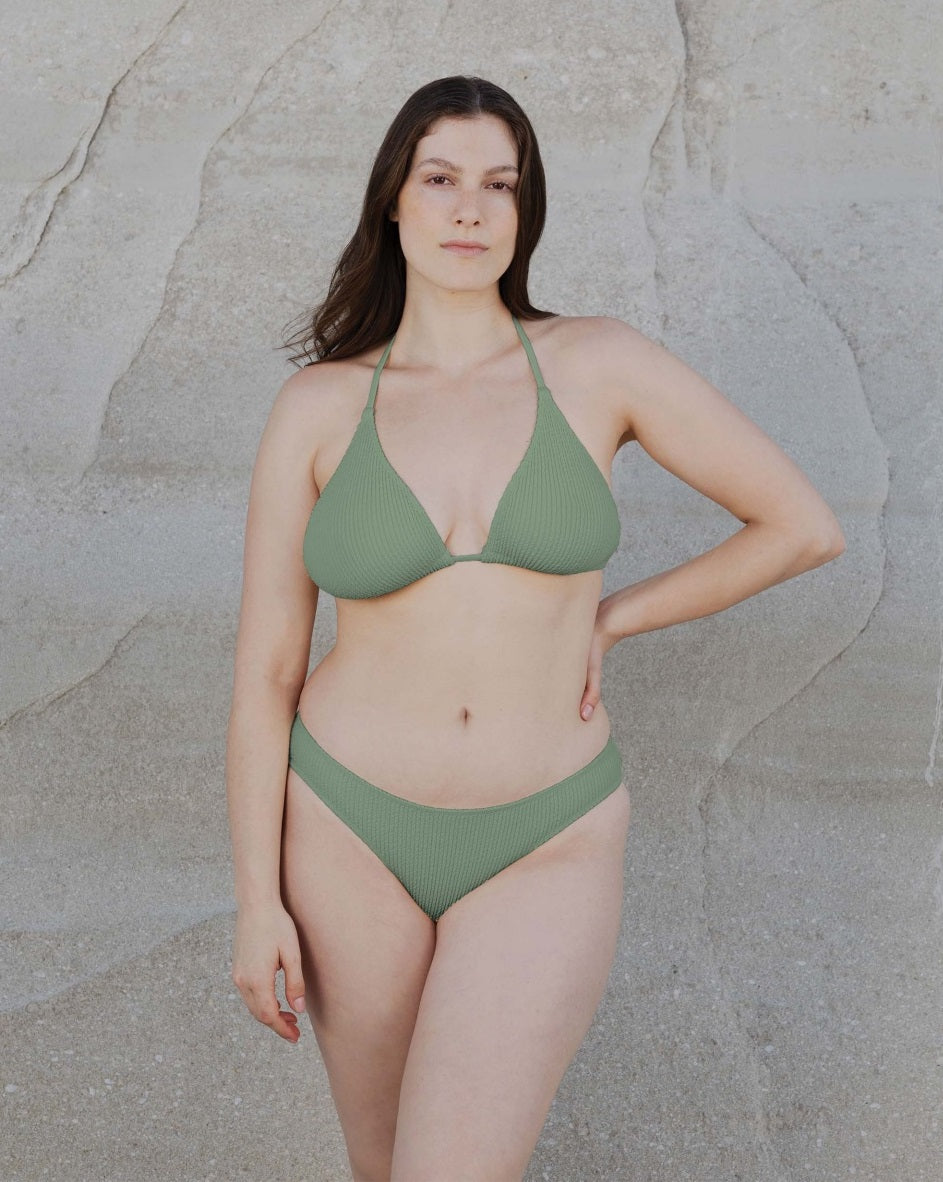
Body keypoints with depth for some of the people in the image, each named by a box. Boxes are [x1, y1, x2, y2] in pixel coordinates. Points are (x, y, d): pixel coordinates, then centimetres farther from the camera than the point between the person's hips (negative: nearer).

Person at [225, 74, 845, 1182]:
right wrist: (257, 900, -4)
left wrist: (606, 620, -1)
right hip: (354, 829, 2)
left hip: (543, 849, -1)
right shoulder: (315, 408, -5)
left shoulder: (601, 360, -7)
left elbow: (805, 525, -2)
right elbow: (264, 669, -2)